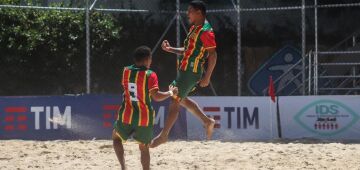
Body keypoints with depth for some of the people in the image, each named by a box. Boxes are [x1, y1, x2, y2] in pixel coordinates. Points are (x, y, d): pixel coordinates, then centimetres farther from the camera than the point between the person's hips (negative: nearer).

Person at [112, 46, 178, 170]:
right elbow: (156, 96, -17)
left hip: (127, 115, 2)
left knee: (116, 137, 25)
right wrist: (170, 93, -1)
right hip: (145, 118, -2)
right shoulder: (150, 75, -11)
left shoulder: (126, 71, 1)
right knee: (144, 147, 14)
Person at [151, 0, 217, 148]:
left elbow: (213, 55, -18)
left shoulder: (205, 32, -17)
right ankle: (207, 121, 26)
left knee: (175, 101, -7)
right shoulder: (194, 28, 14)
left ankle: (163, 135, -1)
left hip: (191, 72, -10)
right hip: (185, 70, 10)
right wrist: (170, 49, 11)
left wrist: (207, 77, -20)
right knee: (181, 99, 20)